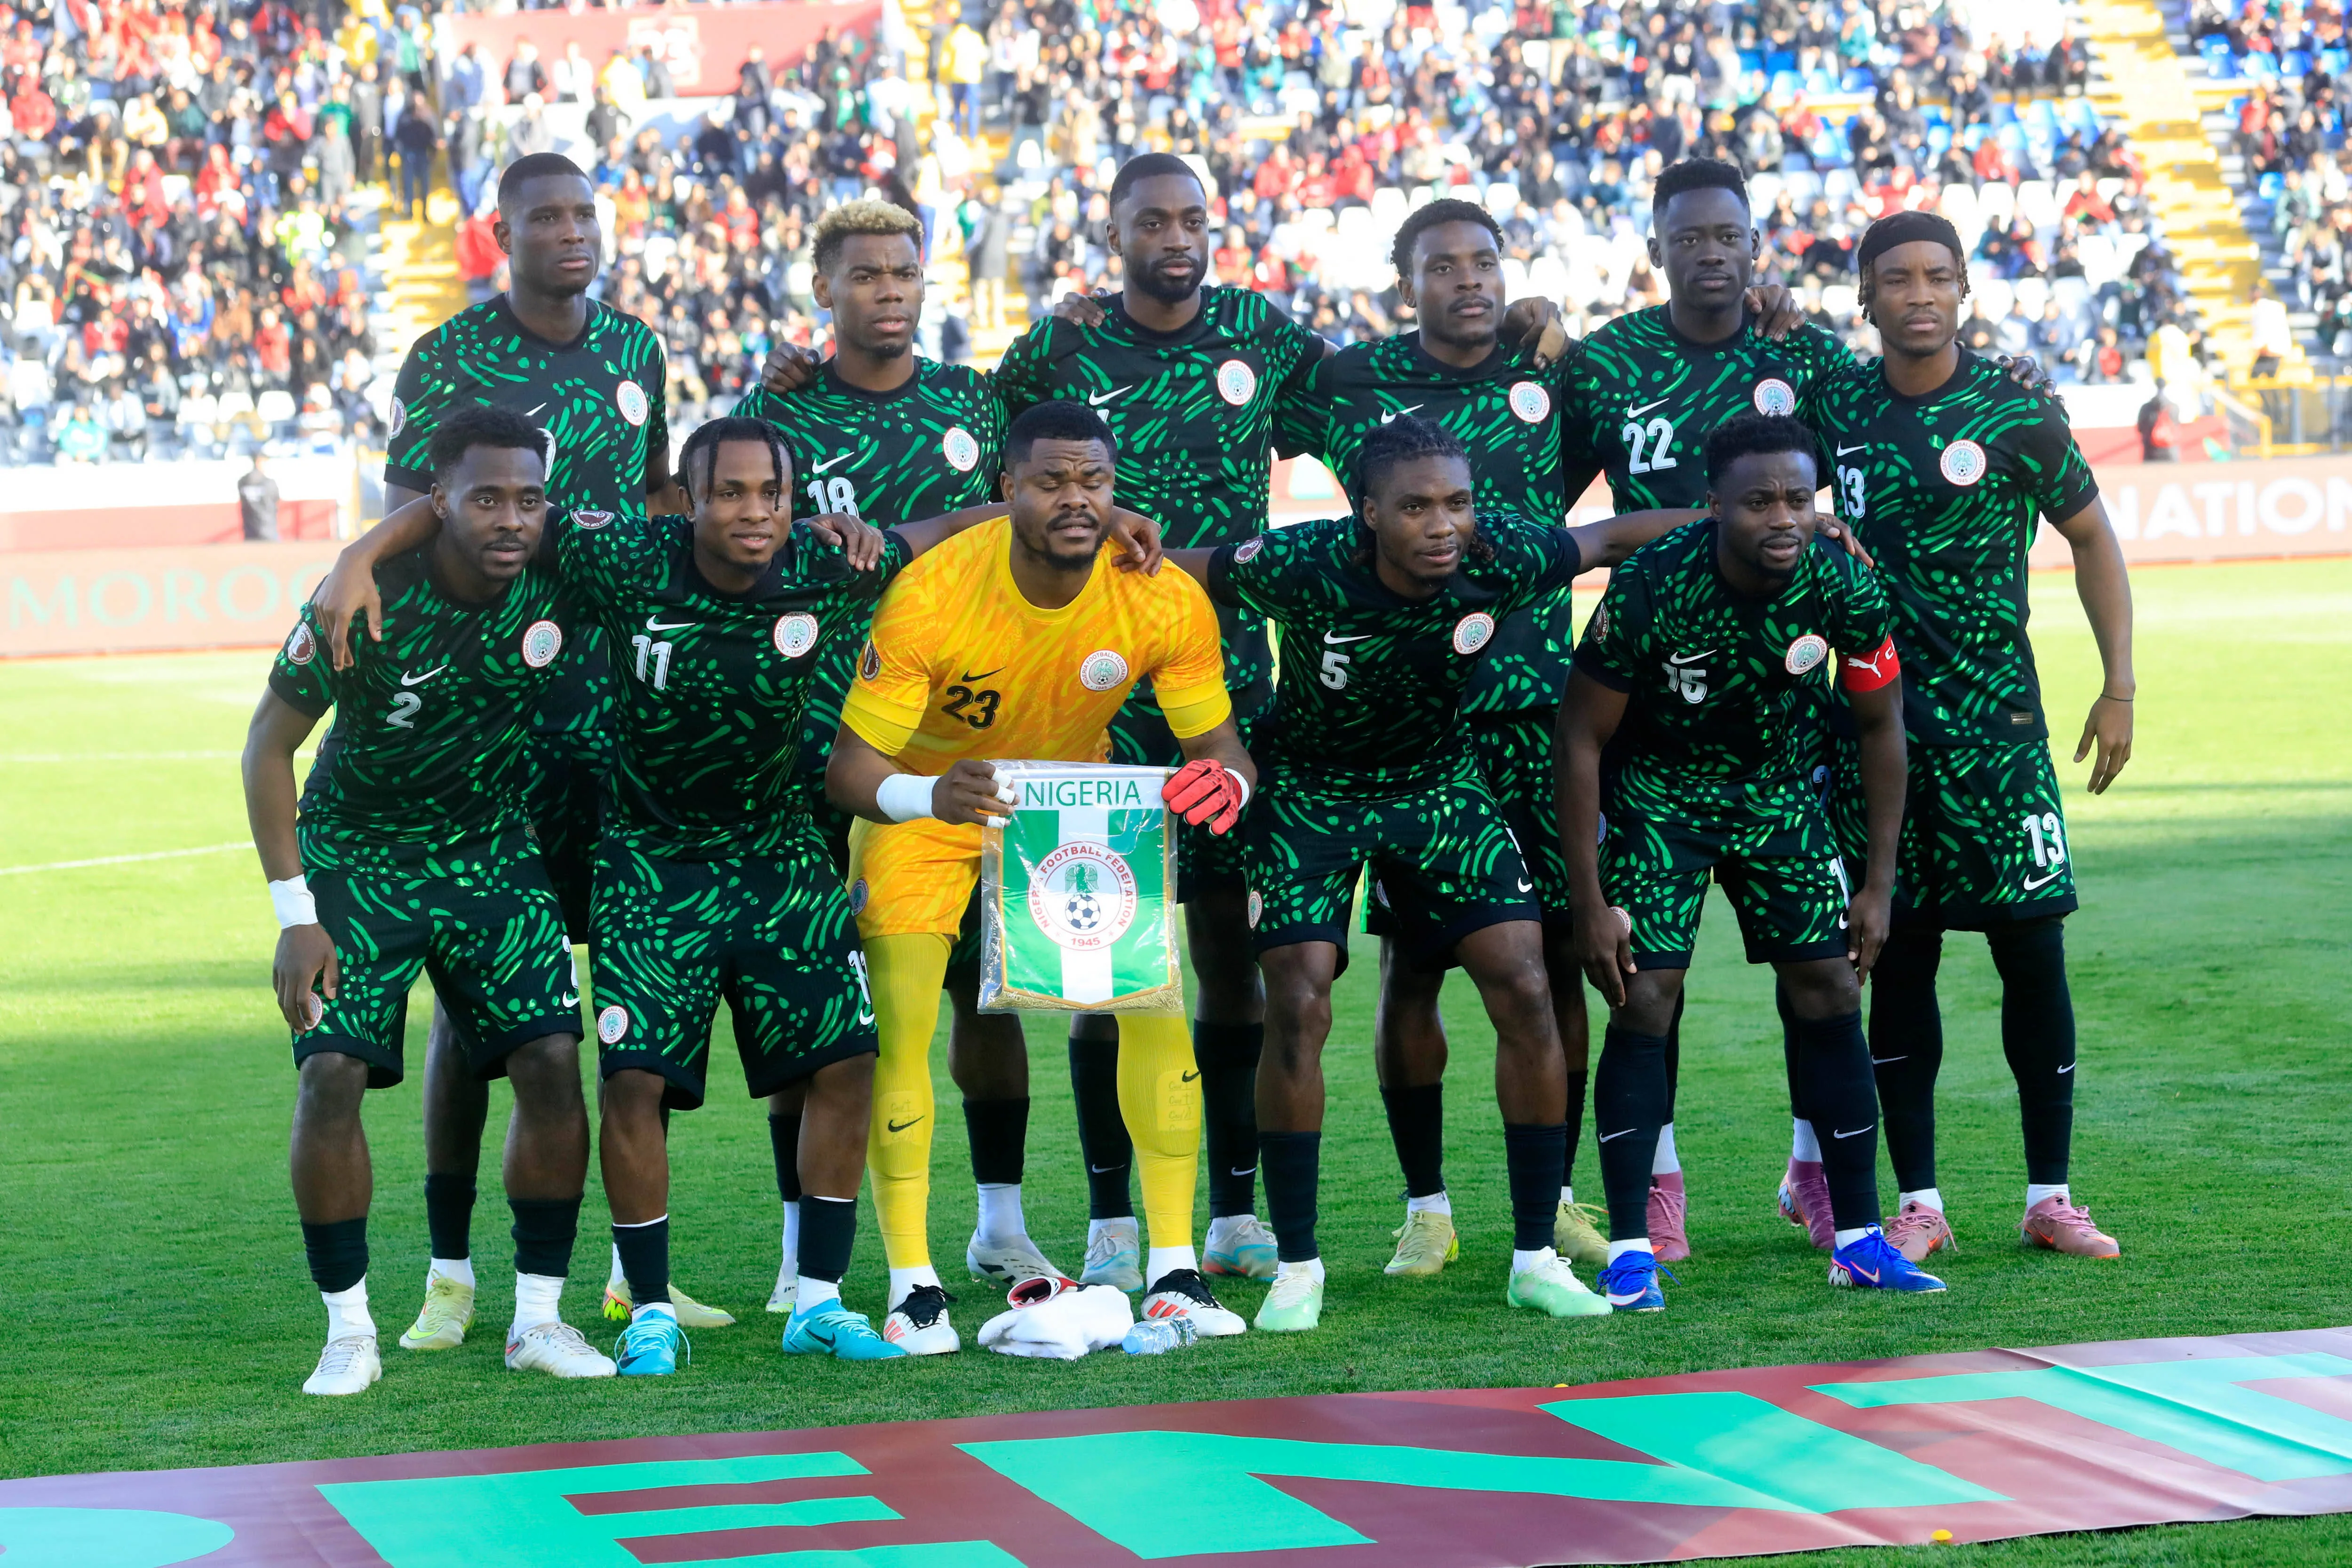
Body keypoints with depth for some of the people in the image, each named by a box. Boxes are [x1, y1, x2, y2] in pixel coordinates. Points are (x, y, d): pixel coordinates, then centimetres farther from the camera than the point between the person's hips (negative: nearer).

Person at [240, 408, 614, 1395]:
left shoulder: (561, 576, -15)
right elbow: (268, 746, -13)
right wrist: (294, 914, -16)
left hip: (493, 853, 3)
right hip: (356, 858, -3)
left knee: (552, 1063, -9)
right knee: (331, 1073, -14)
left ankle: (540, 1316, 4)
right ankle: (348, 1330, -1)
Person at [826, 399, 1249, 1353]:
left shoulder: (1163, 603, -24)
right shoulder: (931, 597, -32)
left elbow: (1219, 746, -15)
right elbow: (850, 765, -30)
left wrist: (1224, 783, -40)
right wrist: (928, 796, -53)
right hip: (926, 801, -2)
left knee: (1157, 1006, -7)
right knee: (899, 1025, -13)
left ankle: (1173, 1275, 2)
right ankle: (912, 1285, -2)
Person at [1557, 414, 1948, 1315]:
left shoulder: (1843, 587, -20)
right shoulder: (1650, 590, -29)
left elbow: (1879, 727, -3)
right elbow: (1580, 737, -18)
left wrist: (1879, 883, -3)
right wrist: (1589, 904, -18)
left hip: (1779, 793, 3)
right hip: (1658, 795, -3)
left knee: (1830, 995, -3)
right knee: (1644, 1003, -12)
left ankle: (1858, 1239, 6)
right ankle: (1630, 1251, -6)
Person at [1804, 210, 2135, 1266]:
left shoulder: (2016, 413, -4)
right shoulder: (1837, 405, 4)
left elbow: (2090, 537, 5)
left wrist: (2119, 687, 1)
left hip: (1995, 716, -2)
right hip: (1874, 714, 2)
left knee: (2033, 949, -3)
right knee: (1898, 959, 3)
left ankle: (2051, 1197, 7)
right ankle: (1917, 1204, 10)